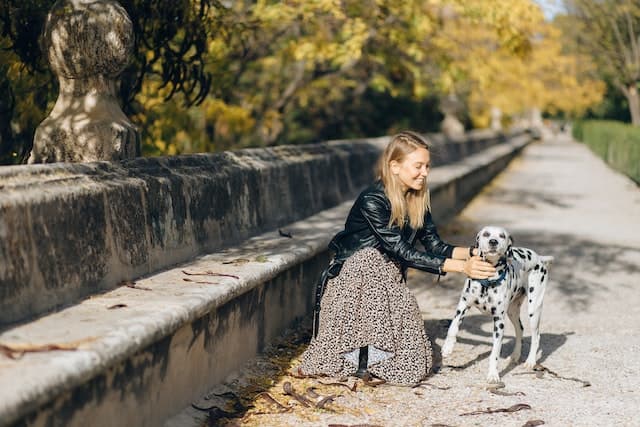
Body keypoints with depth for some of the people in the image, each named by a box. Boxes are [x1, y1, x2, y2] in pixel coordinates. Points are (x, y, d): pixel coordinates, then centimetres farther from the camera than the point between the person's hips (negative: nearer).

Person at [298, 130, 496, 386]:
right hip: (354, 277, -5)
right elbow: (403, 252, -29)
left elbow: (434, 245, 1)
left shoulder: (418, 201, -1)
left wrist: (471, 253, -19)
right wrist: (460, 267, -32)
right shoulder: (372, 201, -25)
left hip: (391, 281, 5)